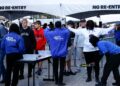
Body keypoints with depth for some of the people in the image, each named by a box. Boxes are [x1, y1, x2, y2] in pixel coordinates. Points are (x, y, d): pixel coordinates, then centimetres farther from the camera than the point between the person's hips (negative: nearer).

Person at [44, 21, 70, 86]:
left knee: (55, 67, 13)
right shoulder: (65, 32, -4)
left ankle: (56, 80, 22)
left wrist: (49, 28, 28)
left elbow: (45, 32, 14)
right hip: (62, 53, -1)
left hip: (54, 53, 1)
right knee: (61, 68, 3)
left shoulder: (51, 33, -4)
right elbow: (68, 31, 17)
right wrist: (62, 28, 20)